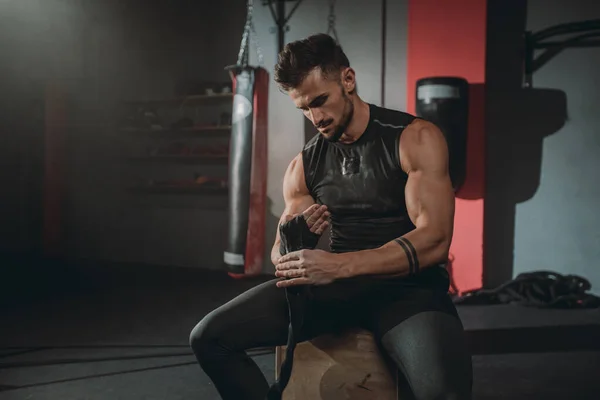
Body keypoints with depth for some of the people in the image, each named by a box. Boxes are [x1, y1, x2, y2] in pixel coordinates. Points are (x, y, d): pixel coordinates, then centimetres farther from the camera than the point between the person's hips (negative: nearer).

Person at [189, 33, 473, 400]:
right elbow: (281, 255, 11)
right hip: (335, 283, 5)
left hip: (406, 285, -4)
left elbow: (433, 240, -17)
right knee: (209, 338, -11)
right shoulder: (303, 166, 8)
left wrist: (338, 265, -29)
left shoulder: (415, 139, -6)